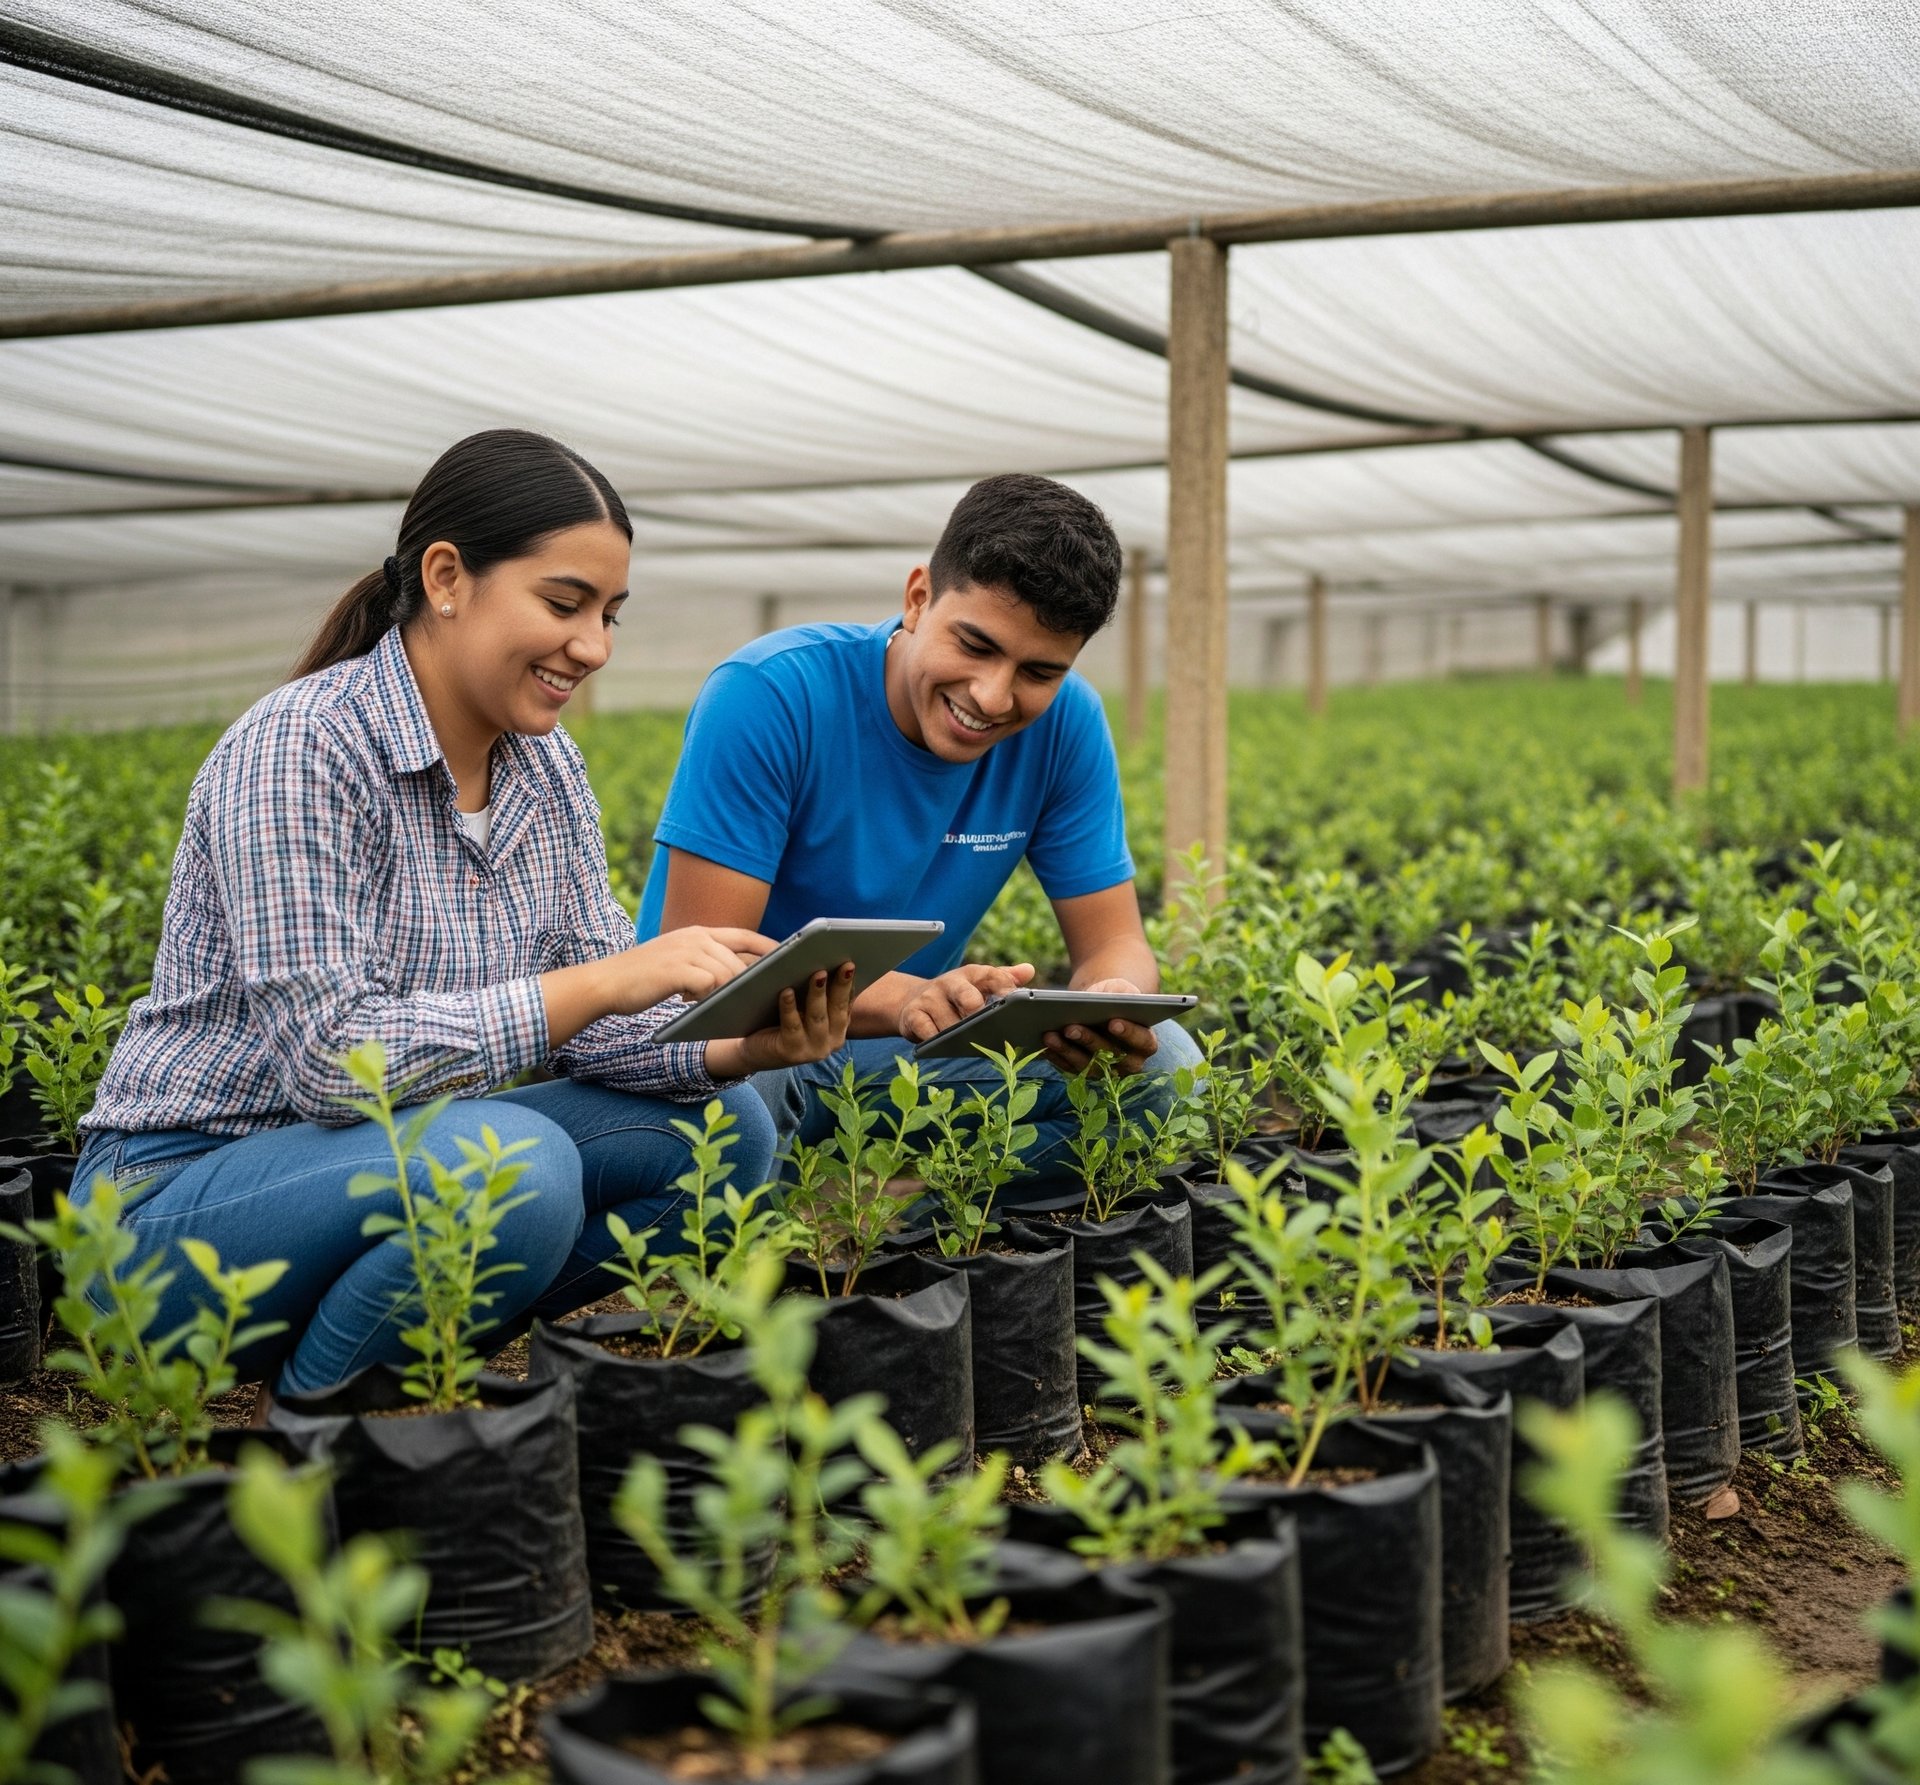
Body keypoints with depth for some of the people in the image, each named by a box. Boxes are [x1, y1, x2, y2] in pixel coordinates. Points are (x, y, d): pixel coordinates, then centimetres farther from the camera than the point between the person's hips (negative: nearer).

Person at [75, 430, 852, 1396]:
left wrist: (733, 1048, -18)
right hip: (184, 1194, -7)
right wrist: (608, 979, -31)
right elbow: (331, 1058, -27)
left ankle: (416, 1352, 2)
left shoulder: (544, 765, 4)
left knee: (721, 1128, -7)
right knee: (512, 1167, -34)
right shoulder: (297, 750, -20)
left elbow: (585, 1017, 3)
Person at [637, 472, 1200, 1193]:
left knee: (1161, 1061, -16)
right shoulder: (769, 695, -22)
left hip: (905, 1050, 5)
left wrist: (1114, 1003, -32)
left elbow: (1114, 943, -5)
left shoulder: (1064, 724, -8)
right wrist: (899, 998, -43)